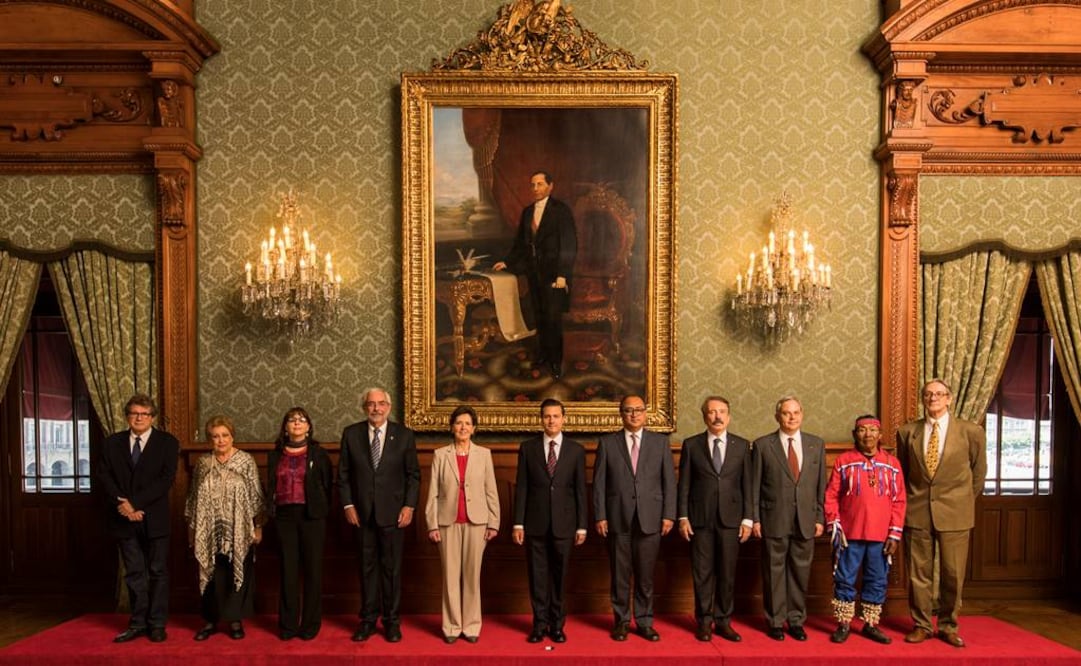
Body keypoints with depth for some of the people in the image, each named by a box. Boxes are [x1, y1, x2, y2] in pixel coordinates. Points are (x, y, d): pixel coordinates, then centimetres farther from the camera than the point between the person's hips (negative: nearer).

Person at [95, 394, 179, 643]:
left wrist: (135, 503, -16)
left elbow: (166, 479, -9)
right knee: (134, 573, 9)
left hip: (154, 518, -2)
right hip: (124, 519, 3)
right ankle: (138, 623, 18)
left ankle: (157, 624, 14)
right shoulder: (112, 442, 8)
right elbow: (102, 476, 2)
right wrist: (121, 504, -12)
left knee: (158, 572, 5)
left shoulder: (167, 442, -2)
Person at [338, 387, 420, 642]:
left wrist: (409, 506, -5)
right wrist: (348, 505, -3)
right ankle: (368, 620, 22)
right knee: (367, 567, 9)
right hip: (362, 513, 1)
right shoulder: (351, 434, 2)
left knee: (392, 568, 6)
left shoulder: (404, 435, -1)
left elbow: (413, 475, 2)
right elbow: (343, 474, 5)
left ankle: (392, 621, 18)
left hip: (393, 513, -1)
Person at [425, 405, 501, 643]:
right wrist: (432, 525, -3)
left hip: (476, 522, 0)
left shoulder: (484, 454, 3)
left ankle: (471, 626, 17)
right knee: (450, 575, 4)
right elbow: (433, 493, 2)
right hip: (448, 522, 0)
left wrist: (494, 523, 0)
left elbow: (491, 491, 4)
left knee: (472, 575, 5)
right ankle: (452, 626, 16)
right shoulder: (440, 455, 3)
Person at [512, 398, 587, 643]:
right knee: (537, 575, 6)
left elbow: (580, 490, 3)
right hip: (535, 523, 0)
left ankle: (557, 625, 21)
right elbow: (521, 487, 2)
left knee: (560, 576, 7)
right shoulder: (528, 448, 3)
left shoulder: (576, 450, 3)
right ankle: (540, 624, 19)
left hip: (563, 523, 0)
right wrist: (518, 523, -2)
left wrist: (581, 526, 1)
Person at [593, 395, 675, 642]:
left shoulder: (660, 441, 6)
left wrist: (669, 515, -2)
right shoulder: (607, 442, 3)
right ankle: (621, 621, 22)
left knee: (646, 575, 7)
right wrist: (600, 516, -4)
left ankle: (645, 622, 22)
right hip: (618, 519, 0)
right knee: (620, 575, 7)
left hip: (650, 519, 1)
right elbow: (599, 483, 1)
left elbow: (669, 481, 4)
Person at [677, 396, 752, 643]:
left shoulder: (742, 445, 5)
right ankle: (704, 622, 17)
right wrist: (683, 517, -2)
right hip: (700, 519, -1)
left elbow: (747, 484, 5)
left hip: (730, 519, 1)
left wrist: (747, 519, 1)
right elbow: (684, 484, 2)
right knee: (702, 573, 5)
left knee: (727, 573, 6)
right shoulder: (691, 444, 2)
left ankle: (723, 621, 19)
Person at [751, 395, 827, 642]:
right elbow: (755, 486, -1)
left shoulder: (816, 444, 6)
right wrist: (755, 519, -4)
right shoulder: (762, 445, -2)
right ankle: (775, 621, 19)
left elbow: (821, 485, 8)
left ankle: (796, 621, 24)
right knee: (774, 572, 6)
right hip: (774, 520, -2)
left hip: (806, 521, 2)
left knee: (800, 572, 9)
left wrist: (820, 518, 4)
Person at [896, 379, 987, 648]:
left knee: (953, 574, 6)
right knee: (918, 573, 6)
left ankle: (948, 627, 24)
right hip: (917, 512, 1)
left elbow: (979, 471, 11)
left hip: (954, 513, -1)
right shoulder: (907, 432, 2)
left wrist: (965, 501, 14)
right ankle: (921, 625, 20)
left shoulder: (971, 432, -2)